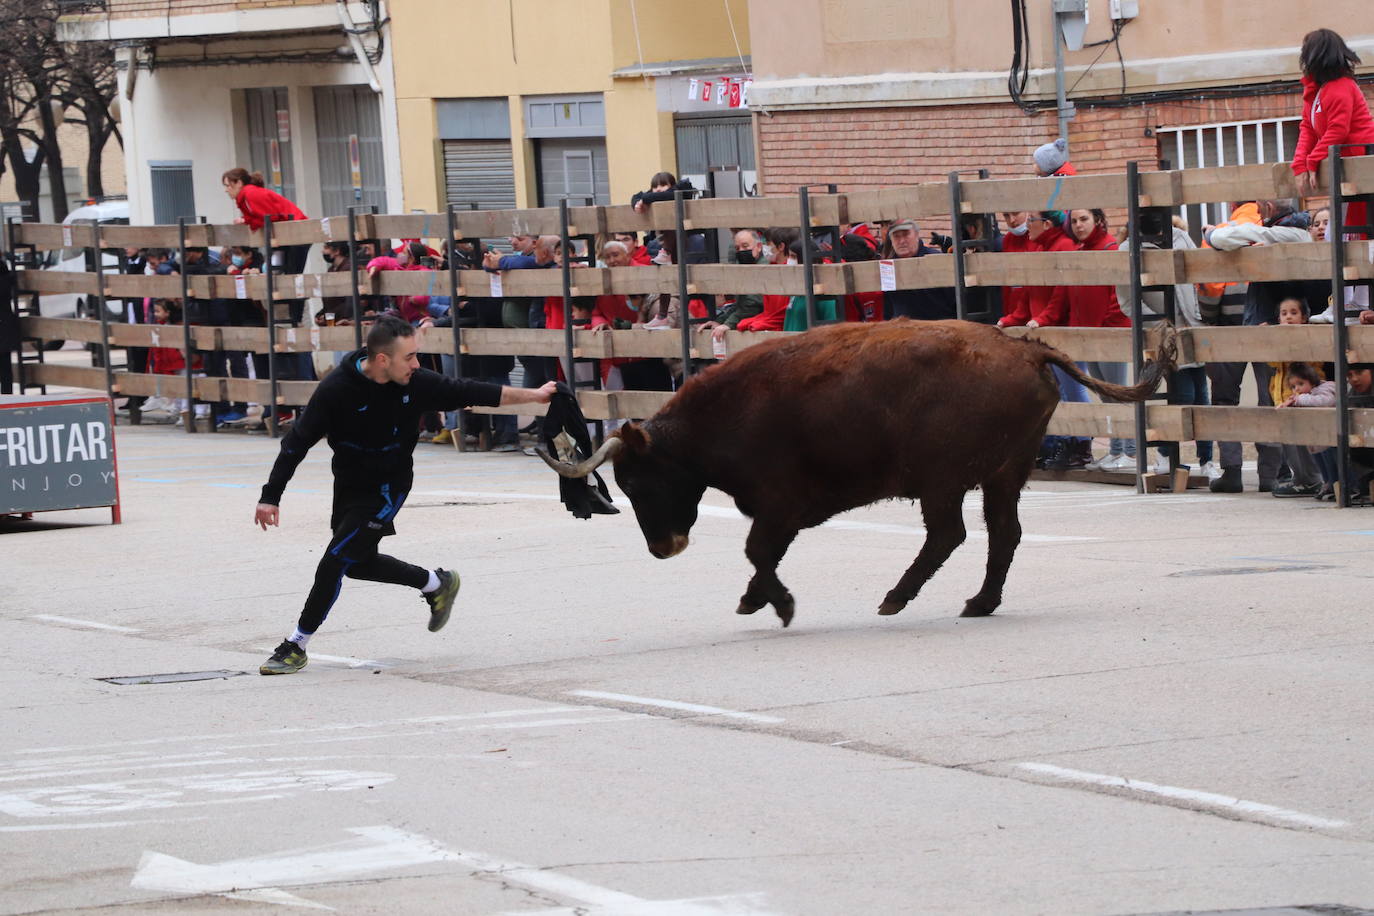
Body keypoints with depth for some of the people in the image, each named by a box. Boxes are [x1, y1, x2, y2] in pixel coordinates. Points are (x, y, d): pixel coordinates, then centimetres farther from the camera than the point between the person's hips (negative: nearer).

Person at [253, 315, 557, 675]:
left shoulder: (416, 383, -17)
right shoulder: (338, 388, -22)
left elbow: (467, 392, -2)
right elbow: (297, 442, -18)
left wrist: (532, 396, 2)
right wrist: (270, 496, -23)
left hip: (388, 487, -2)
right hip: (348, 485, 2)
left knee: (336, 560, -12)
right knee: (359, 562, 15)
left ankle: (296, 645, -2)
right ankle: (437, 584, 37)